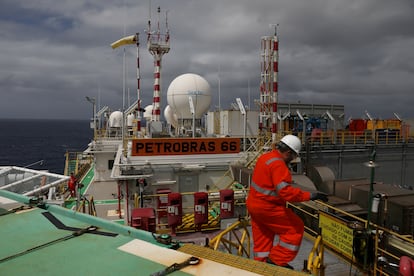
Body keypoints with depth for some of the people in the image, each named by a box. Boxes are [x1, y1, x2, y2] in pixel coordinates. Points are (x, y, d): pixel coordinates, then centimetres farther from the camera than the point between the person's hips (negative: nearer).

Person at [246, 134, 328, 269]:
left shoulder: (265, 156, 6)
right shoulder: (278, 164, -23)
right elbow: (286, 191, -30)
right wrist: (310, 195, -27)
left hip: (254, 204, 10)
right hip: (267, 208, -10)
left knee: (262, 238, 19)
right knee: (295, 228, 5)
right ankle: (277, 260, 9)